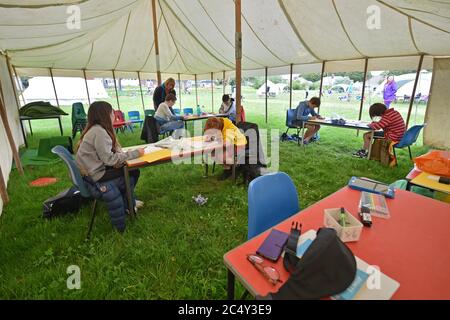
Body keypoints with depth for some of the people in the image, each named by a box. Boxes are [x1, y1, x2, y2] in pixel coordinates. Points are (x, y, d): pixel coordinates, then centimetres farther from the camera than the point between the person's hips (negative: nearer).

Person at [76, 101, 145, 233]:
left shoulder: (96, 129, 7)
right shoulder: (99, 131, -21)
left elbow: (111, 153, 4)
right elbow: (109, 158, -24)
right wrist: (134, 153, -20)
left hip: (97, 170, 8)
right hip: (95, 177, -8)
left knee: (133, 171, 3)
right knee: (131, 176, -10)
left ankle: (128, 202, 22)